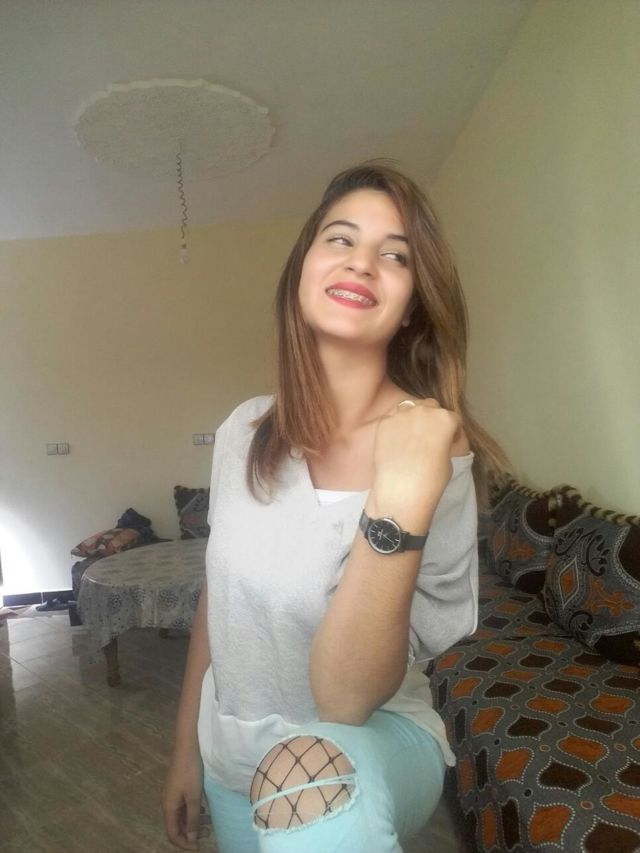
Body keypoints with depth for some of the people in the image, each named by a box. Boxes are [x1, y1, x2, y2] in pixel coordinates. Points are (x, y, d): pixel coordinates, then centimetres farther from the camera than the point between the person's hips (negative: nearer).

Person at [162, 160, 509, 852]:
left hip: (374, 744, -5)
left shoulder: (435, 453, -20)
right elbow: (218, 593, 6)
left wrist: (399, 506, -38)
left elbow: (345, 698, -25)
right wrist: (187, 748, 13)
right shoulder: (245, 431, -7)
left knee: (306, 769, -35)